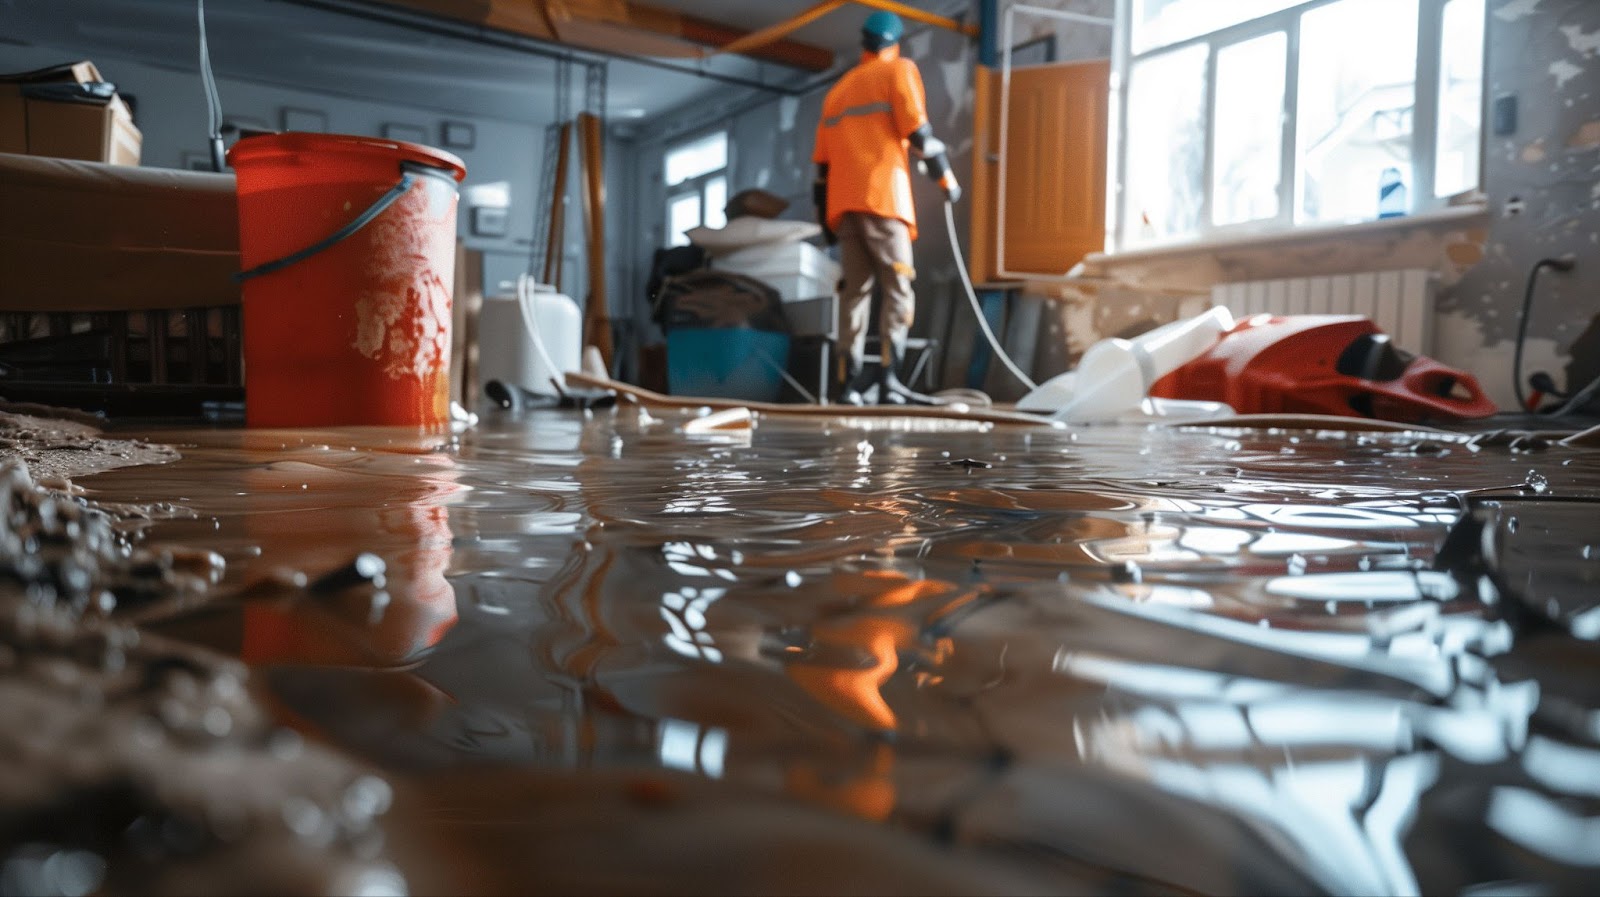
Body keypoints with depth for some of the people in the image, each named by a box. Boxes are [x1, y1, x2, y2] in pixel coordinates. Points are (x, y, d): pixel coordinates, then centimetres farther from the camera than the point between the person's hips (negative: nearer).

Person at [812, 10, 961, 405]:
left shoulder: (838, 90, 26)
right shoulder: (899, 70, 9)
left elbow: (823, 161, 21)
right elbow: (917, 129, -6)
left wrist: (825, 217, 23)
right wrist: (945, 176, 2)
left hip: (843, 205, 5)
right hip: (882, 198, -5)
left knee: (855, 291, 6)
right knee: (898, 291, -5)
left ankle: (849, 380, -2)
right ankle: (887, 376, -19)